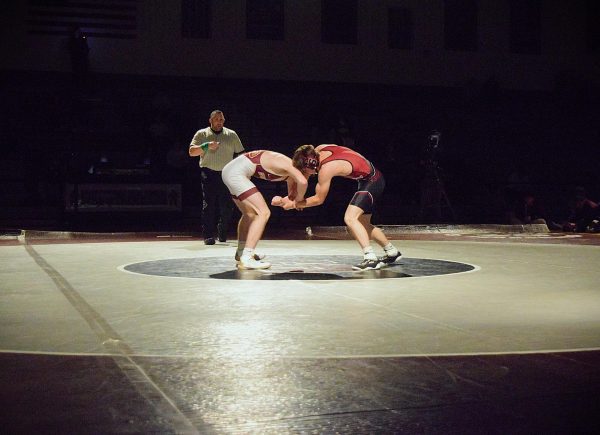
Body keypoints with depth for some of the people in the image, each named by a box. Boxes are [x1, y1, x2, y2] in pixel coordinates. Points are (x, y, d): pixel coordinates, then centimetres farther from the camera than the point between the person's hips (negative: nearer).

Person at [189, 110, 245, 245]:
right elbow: (192, 152, -1)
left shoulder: (232, 135, 14)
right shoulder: (201, 134, 8)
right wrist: (206, 146, -17)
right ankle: (208, 235, -6)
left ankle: (223, 233, 20)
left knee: (227, 206, 0)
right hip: (209, 174, -2)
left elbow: (240, 154, 16)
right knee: (208, 205, -8)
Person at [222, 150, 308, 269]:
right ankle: (246, 259, -18)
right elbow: (303, 182, -35)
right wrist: (299, 200, -17)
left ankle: (241, 252, 41)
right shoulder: (288, 165, -16)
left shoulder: (290, 170, 11)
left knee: (250, 214, 26)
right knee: (263, 213, -13)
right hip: (235, 173, -10)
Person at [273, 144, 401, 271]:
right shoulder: (319, 150, -7)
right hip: (372, 178, 10)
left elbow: (319, 199, -15)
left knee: (350, 218, -21)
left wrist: (294, 204, -9)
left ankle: (370, 258, -24)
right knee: (362, 224, 16)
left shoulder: (326, 169, -29)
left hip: (372, 182, -10)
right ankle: (392, 252, 30)